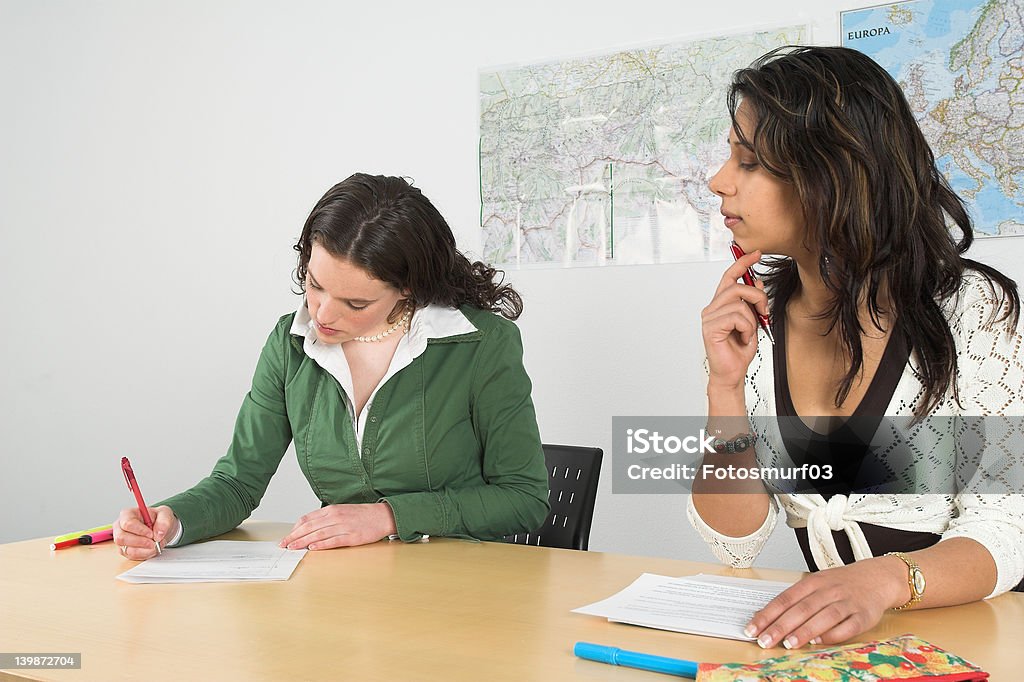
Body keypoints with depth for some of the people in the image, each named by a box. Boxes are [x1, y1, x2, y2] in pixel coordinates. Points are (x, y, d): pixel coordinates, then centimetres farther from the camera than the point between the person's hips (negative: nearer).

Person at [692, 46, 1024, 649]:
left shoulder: (974, 309, -8)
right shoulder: (755, 322, 2)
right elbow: (736, 543, -2)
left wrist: (884, 579, -32)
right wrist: (726, 386, -15)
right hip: (827, 644, 3)